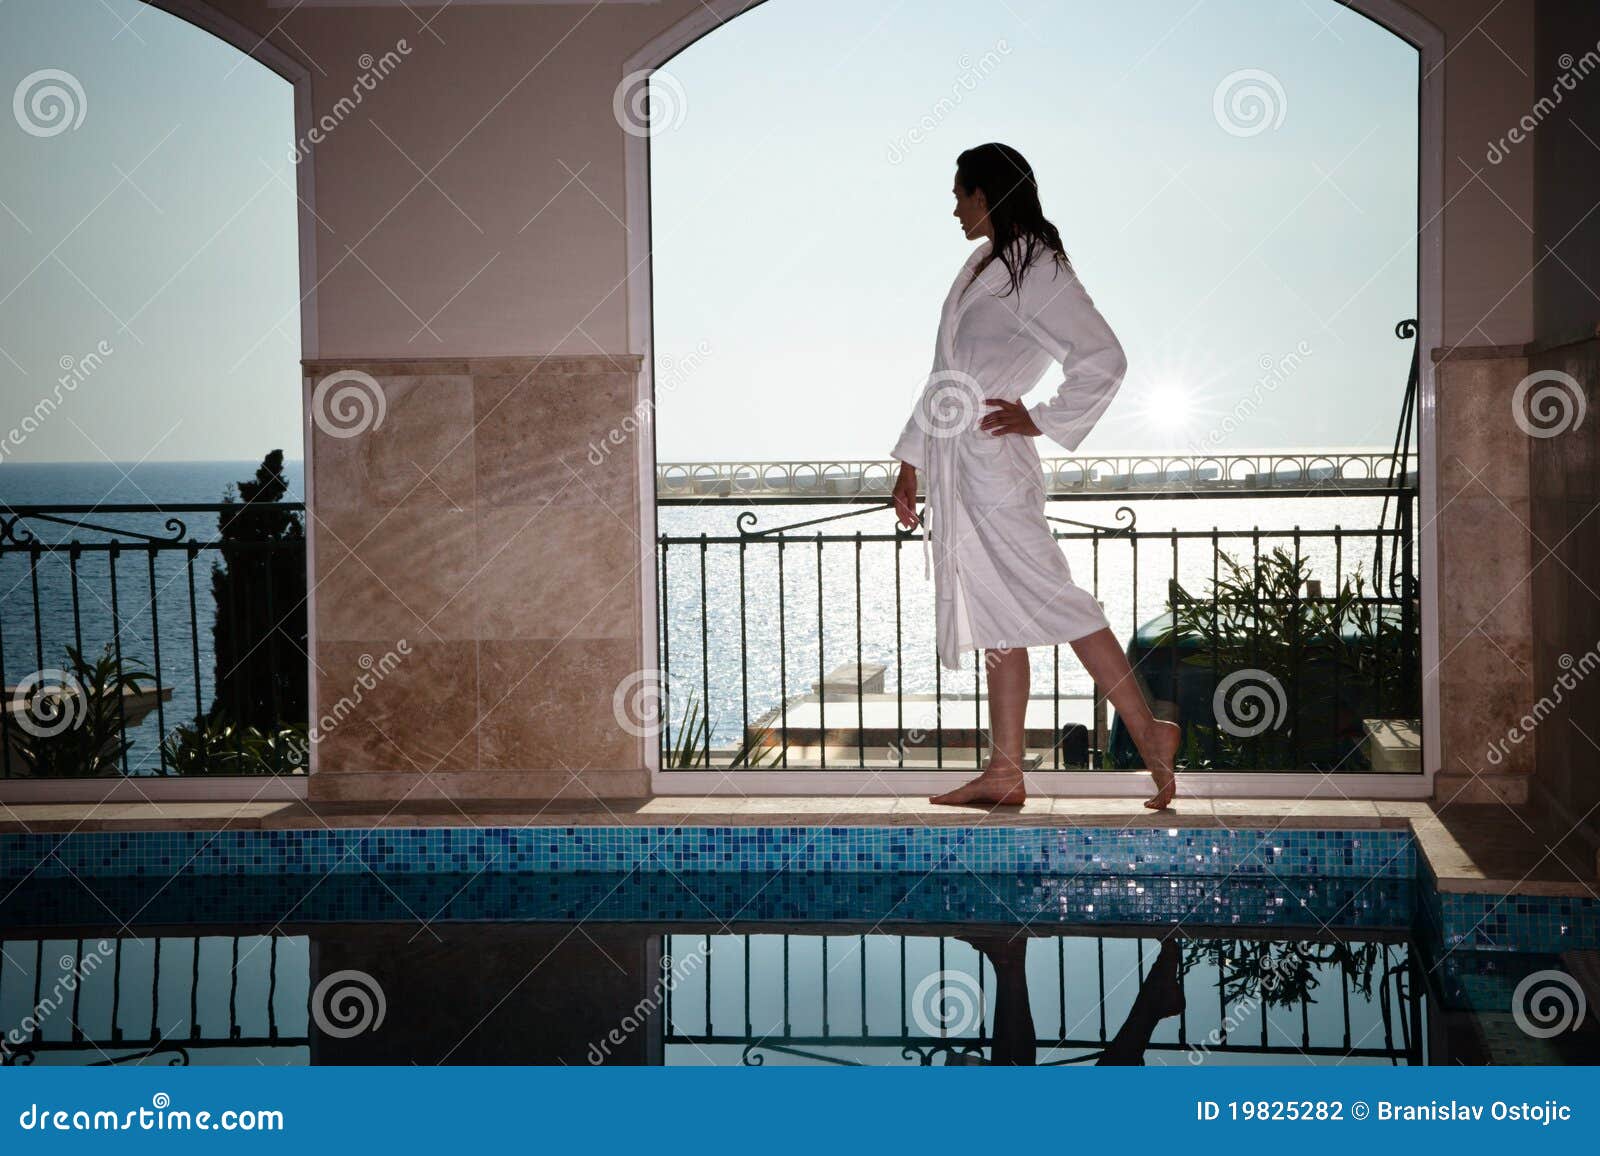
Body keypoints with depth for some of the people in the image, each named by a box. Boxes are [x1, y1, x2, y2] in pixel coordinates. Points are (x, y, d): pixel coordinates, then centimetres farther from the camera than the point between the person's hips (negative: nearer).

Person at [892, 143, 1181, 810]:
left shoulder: (1038, 269, -7)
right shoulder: (981, 267, 20)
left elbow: (1103, 359, -15)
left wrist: (1042, 420, -12)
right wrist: (911, 461, 23)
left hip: (992, 455, -9)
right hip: (956, 462, 9)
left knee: (1042, 592, -12)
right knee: (997, 610, 8)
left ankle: (1147, 731, -8)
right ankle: (1004, 772, 9)